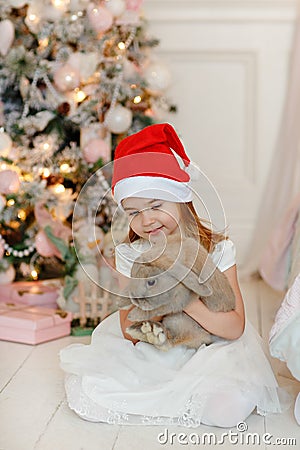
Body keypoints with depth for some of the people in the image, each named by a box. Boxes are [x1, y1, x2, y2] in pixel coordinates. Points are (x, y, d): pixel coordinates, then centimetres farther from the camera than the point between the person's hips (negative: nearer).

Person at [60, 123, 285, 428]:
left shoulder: (217, 250, -12)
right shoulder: (129, 256, -7)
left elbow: (235, 328, -16)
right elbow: (128, 332, -5)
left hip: (208, 348, -1)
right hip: (149, 355, 2)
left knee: (227, 407, -30)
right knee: (84, 396, -18)